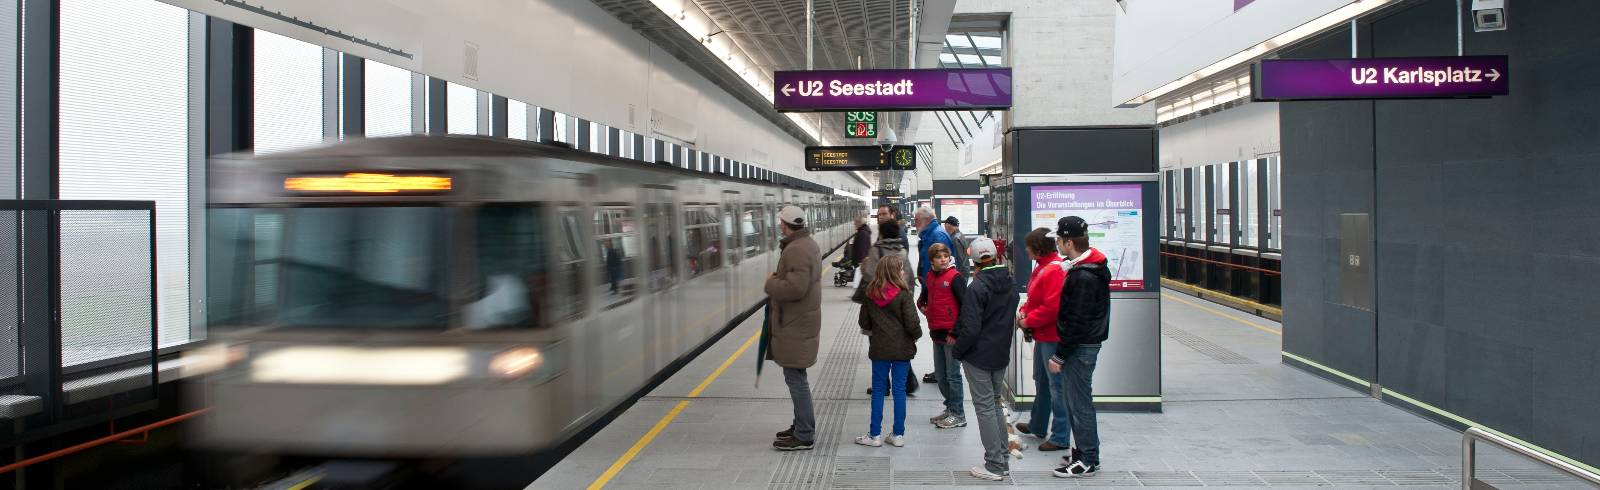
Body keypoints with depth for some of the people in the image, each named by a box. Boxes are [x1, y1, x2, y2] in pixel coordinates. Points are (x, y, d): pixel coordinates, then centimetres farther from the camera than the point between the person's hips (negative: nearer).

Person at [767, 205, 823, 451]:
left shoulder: (796, 251, -21)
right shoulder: (809, 244, 13)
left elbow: (795, 288, -29)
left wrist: (771, 283, -13)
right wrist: (778, 279, 7)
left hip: (794, 326, -11)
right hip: (800, 321, 11)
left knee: (795, 379, -4)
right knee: (797, 378, 20)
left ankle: (804, 436, 2)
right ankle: (802, 425, 31)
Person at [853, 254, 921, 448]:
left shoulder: (871, 294, -1)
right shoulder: (903, 294, -13)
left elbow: (863, 323, 4)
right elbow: (912, 323, -15)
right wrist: (917, 334, 5)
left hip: (879, 349, 2)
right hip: (901, 349, -2)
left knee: (878, 390, 9)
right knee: (899, 389, 6)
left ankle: (875, 434, 11)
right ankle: (898, 434, 10)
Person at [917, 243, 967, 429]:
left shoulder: (955, 277, -12)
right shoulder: (930, 277, 10)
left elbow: (965, 305, -15)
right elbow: (924, 298, 29)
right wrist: (922, 306, 7)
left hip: (951, 334, -7)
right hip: (936, 333, 7)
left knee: (953, 375, -1)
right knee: (940, 375, 13)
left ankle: (958, 415, 7)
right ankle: (950, 408, 27)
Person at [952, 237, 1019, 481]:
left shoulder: (977, 288, -20)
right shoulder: (1011, 284, 3)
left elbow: (971, 329, -22)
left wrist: (958, 351, -6)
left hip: (978, 357, -7)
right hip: (1001, 355, 7)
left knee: (985, 408, 0)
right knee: (995, 404, 18)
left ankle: (995, 465, 4)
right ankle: (1002, 459, 23)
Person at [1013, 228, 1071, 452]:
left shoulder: (1055, 271, -22)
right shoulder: (1042, 267, 11)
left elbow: (1052, 307, -27)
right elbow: (1035, 298, 20)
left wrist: (1028, 322, -16)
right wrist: (1024, 312, 1)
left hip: (1053, 337, -11)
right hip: (1042, 336, 11)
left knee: (1057, 386, -3)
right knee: (1041, 382, 23)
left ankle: (1061, 437, 5)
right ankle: (1037, 425, 39)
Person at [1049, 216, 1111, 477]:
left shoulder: (1083, 277, -23)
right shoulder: (1087, 267, 10)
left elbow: (1077, 322, -24)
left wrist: (1060, 356, -18)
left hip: (1081, 346, -10)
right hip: (1085, 343, 10)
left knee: (1079, 403, -2)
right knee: (1075, 400, 17)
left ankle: (1088, 460, 7)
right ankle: (1084, 452, 26)